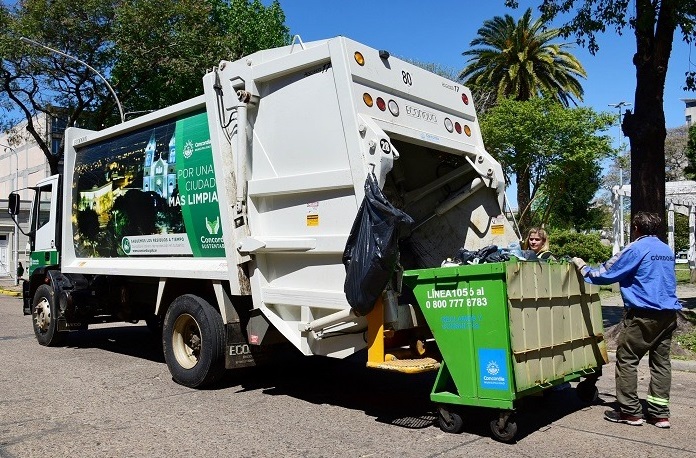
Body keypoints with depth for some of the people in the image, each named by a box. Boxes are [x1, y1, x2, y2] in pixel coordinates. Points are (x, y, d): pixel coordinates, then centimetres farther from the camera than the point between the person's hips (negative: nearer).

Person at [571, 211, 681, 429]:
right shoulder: (667, 250, 14)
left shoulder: (635, 249, -10)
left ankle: (630, 412, 5)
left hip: (643, 315, -8)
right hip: (668, 314, 8)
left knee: (626, 359, 1)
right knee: (660, 361, 10)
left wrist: (582, 267, 8)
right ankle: (660, 413, 12)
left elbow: (606, 274, -8)